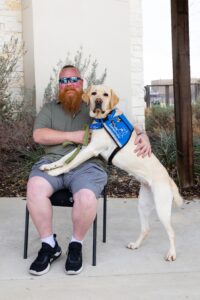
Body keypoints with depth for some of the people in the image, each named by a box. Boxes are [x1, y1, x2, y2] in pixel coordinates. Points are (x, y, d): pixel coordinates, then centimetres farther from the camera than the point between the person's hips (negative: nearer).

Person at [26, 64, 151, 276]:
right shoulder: (49, 109, 20)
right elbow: (38, 135, 3)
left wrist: (142, 135, -7)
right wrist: (72, 136, -6)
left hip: (87, 165, -1)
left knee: (87, 198, -35)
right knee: (34, 188, -33)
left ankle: (76, 245, -6)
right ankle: (49, 245, -13)